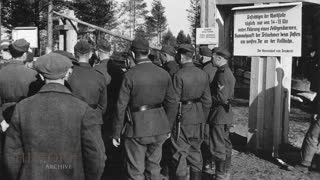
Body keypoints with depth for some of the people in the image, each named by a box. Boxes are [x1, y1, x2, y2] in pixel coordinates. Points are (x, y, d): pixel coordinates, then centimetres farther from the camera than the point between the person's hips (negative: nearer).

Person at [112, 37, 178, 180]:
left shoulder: (130, 75, -13)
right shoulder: (164, 74, 1)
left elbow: (121, 106, -12)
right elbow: (172, 103, 6)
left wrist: (116, 133, -3)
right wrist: (168, 127, 18)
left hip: (137, 130, -4)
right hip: (159, 129, 5)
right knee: (154, 167, 20)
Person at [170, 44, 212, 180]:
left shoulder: (179, 75, -15)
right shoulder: (203, 74, 3)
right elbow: (207, 100, 7)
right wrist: (203, 119, 17)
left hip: (183, 119, -6)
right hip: (198, 118, 6)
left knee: (180, 153, 3)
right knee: (195, 151, 17)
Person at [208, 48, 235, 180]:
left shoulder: (222, 74, -20)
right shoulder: (228, 73, 11)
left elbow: (221, 98, -24)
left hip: (219, 113, -10)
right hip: (226, 112, 10)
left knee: (218, 147, -2)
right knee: (225, 144, 18)